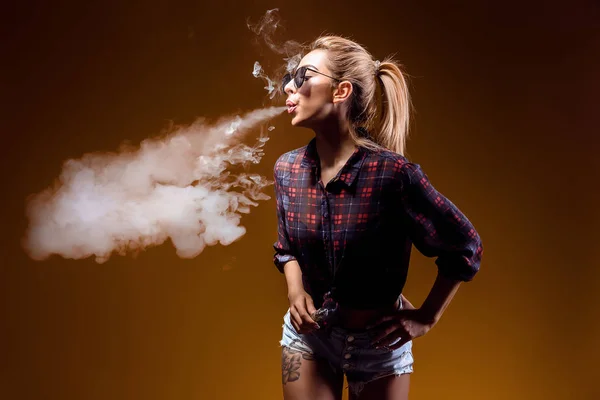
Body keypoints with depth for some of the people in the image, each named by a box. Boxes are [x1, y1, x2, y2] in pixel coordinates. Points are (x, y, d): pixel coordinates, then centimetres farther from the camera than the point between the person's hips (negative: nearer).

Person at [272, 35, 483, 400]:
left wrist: (427, 318, -9)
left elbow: (466, 247, -12)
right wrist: (295, 290, -8)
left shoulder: (393, 173, -25)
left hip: (378, 341, -3)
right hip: (307, 332, 4)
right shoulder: (287, 168, -9)